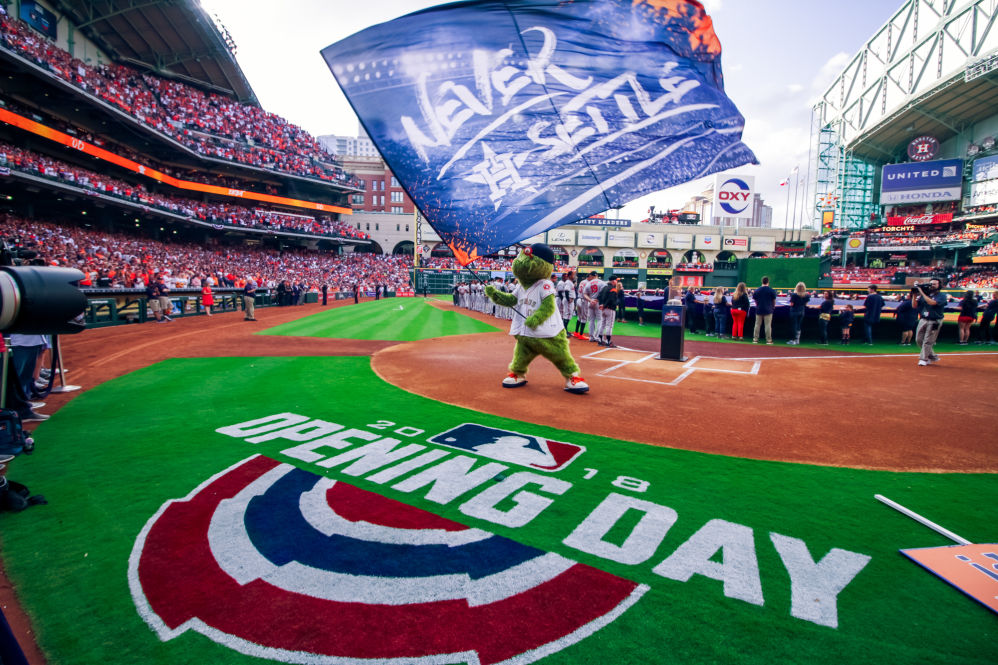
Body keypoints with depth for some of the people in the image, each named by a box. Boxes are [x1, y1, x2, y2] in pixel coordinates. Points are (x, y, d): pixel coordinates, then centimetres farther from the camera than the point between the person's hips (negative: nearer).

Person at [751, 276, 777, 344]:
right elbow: (774, 300, 3)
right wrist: (773, 306, 20)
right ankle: (768, 340, -1)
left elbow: (755, 299, 8)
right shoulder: (771, 290, -4)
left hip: (759, 310, 2)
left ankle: (755, 339, 7)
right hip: (768, 310, -2)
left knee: (757, 325, 7)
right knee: (768, 325, -1)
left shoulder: (757, 290, 2)